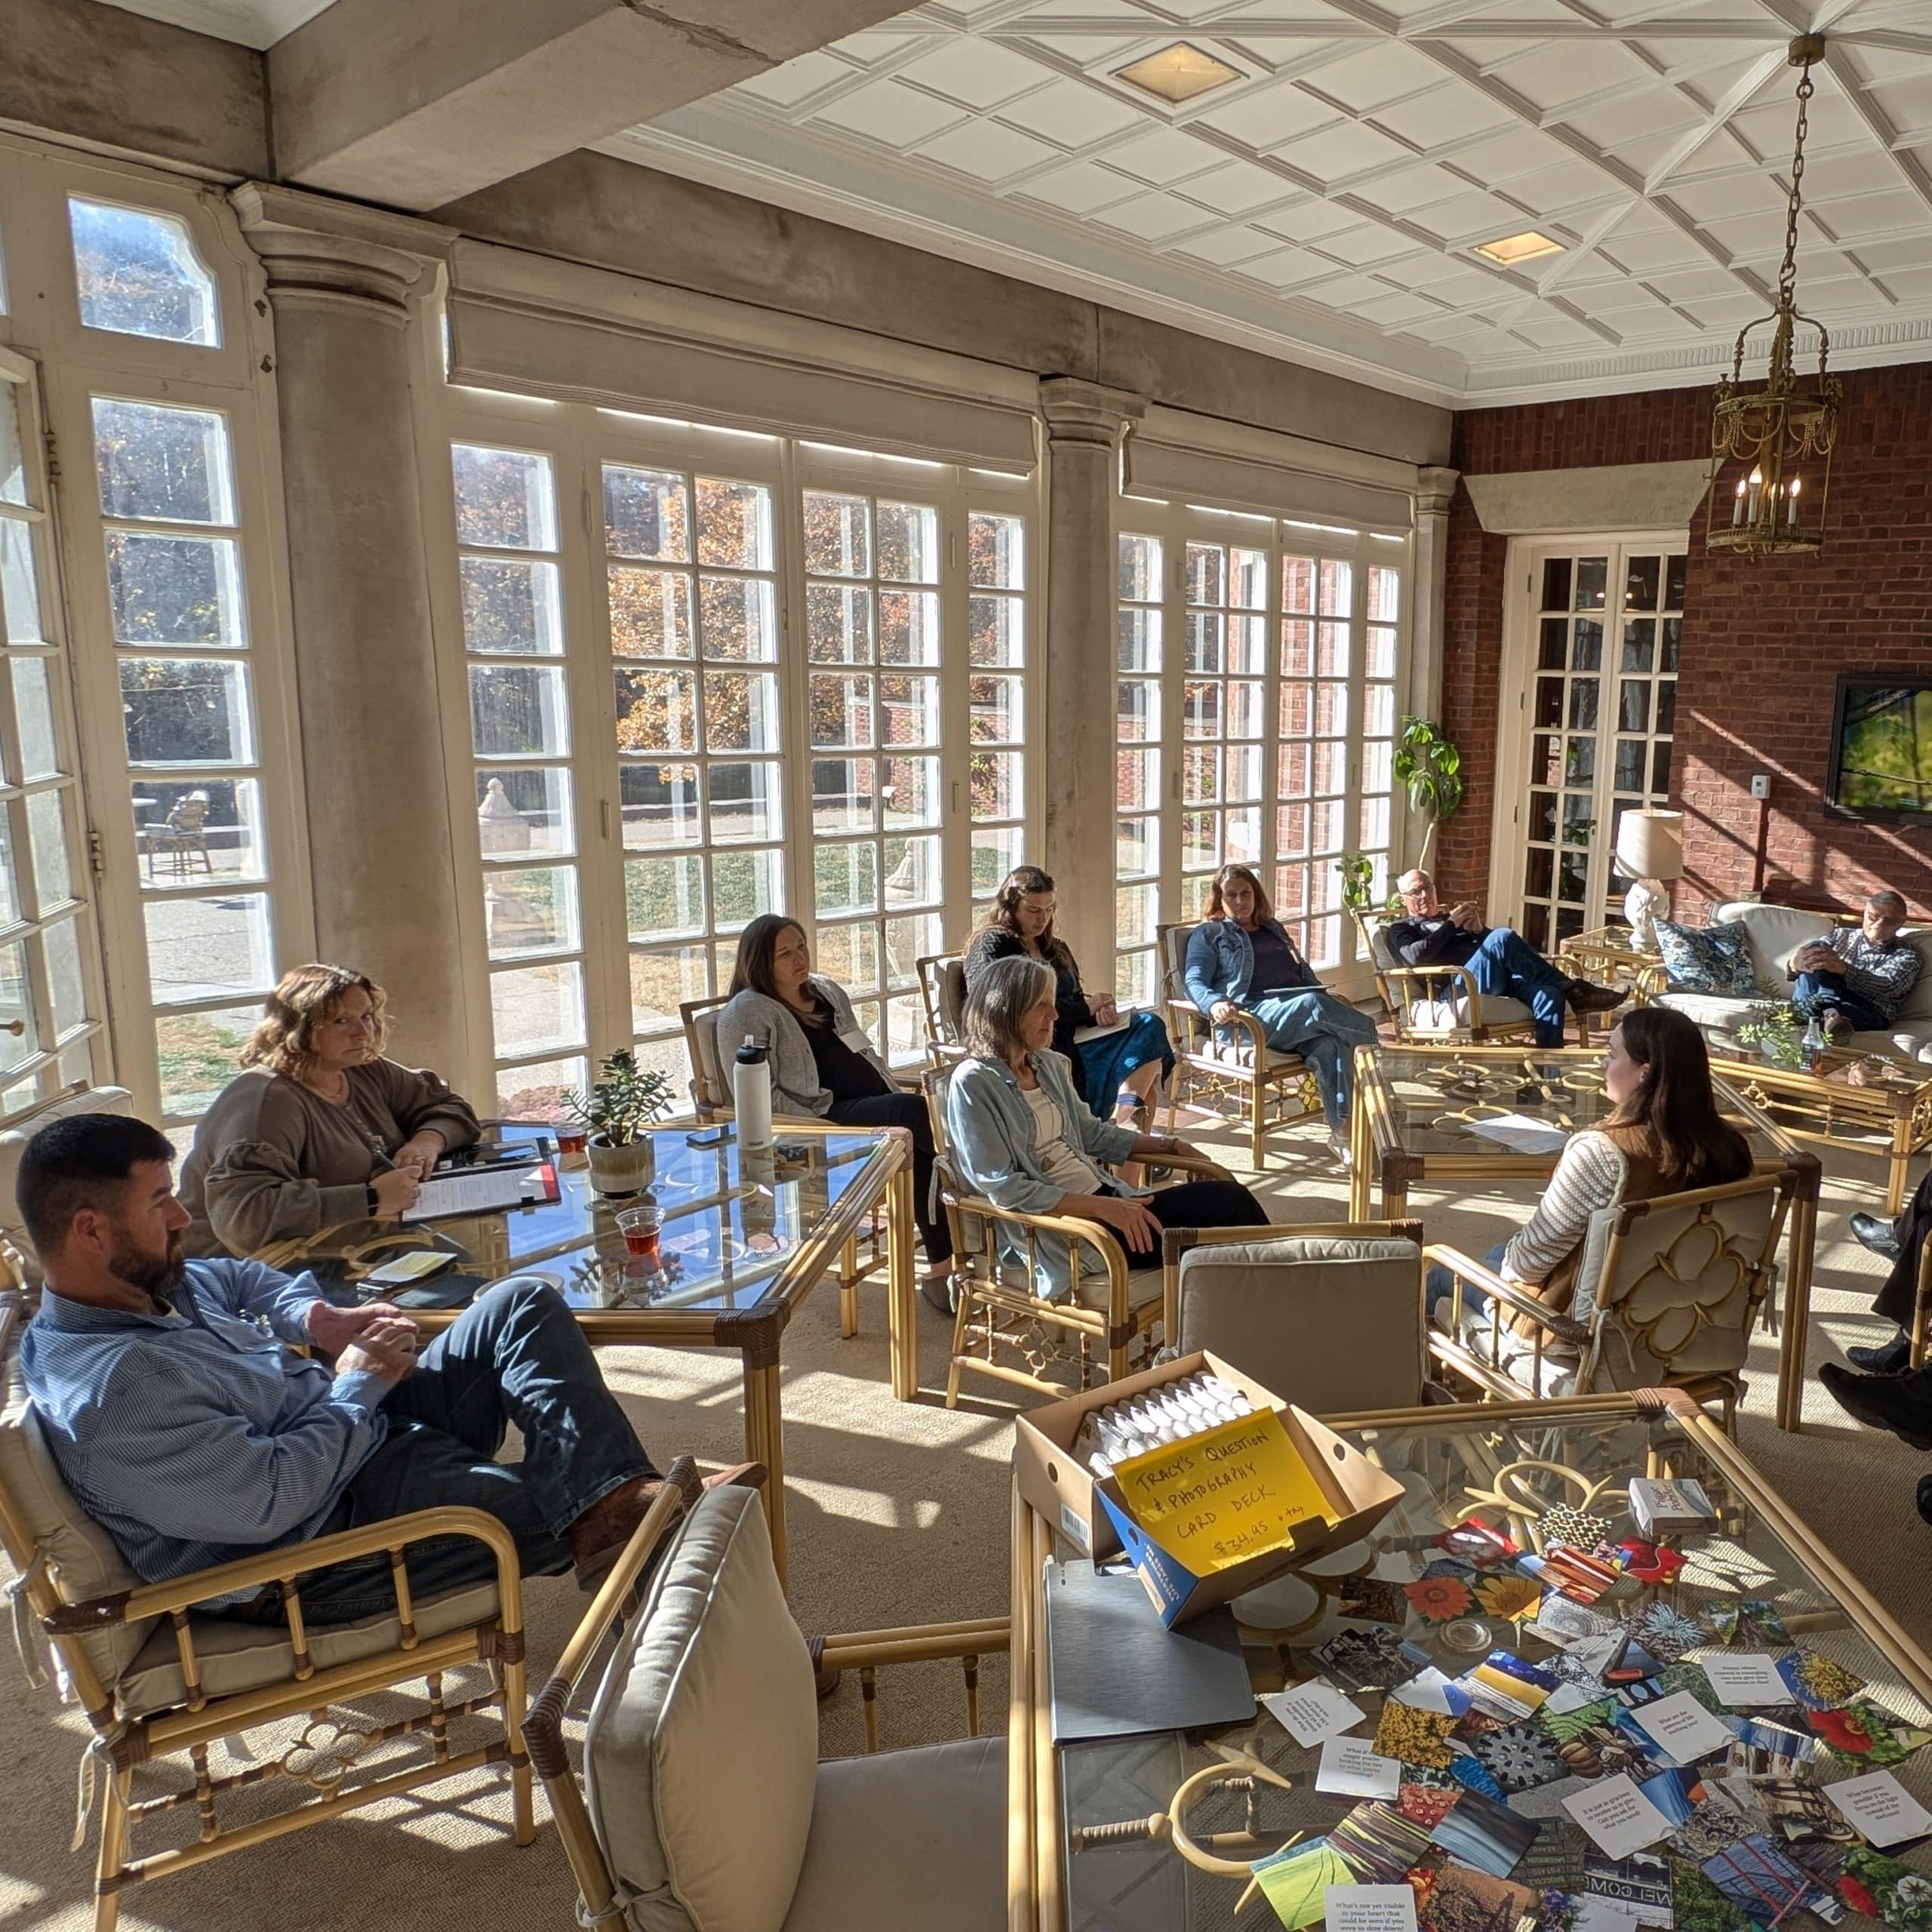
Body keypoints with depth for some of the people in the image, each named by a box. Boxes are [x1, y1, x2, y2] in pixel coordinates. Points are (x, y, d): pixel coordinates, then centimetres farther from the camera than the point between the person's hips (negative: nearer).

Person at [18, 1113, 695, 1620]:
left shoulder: (149, 1285, 2)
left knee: (523, 1305, -4)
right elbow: (274, 1498, -32)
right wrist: (359, 1387, -16)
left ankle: (621, 1491, -19)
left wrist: (318, 1318, 3)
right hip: (326, 1544, -9)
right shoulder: (111, 1393, -29)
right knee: (573, 1517, -20)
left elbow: (238, 1279, 24)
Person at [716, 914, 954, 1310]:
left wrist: (898, 1096, 10)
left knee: (918, 1148, -27)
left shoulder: (826, 989, 22)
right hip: (826, 1117, -7)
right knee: (916, 1113, -30)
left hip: (879, 1106, 7)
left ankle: (941, 1270, -26)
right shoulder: (747, 1013, -1)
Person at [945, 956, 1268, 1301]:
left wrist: (1169, 1145, 14)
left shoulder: (1049, 1065, 10)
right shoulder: (973, 1084, -14)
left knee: (1231, 1199, -9)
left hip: (1107, 1199, 8)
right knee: (1230, 1204, -14)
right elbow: (1003, 1188, -19)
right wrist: (1101, 1208, -22)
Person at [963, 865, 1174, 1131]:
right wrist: (1087, 1008, -8)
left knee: (1149, 1027, -17)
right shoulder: (992, 946, 0)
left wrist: (1100, 1010, -5)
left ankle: (1125, 1116, -34)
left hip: (1068, 1044, 8)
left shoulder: (1055, 948, 25)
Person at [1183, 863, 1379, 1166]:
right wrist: (1214, 1004, -21)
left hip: (1300, 1013, 5)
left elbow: (1305, 973, 33)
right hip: (1255, 1016, -5)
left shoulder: (1274, 929, 33)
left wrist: (1330, 998, 12)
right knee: (1312, 1005, -36)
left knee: (1329, 1045, -31)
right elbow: (1194, 982, 2)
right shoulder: (1209, 934, 15)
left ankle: (1343, 1130, -41)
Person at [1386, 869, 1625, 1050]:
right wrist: (1452, 924, -3)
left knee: (1550, 995, -25)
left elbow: (1491, 946, 25)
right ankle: (1572, 990, -23)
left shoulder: (1450, 918, 35)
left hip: (1497, 980, 6)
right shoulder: (1400, 929, 17)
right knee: (1503, 937, -31)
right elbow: (1415, 956, -7)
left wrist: (1479, 929, 4)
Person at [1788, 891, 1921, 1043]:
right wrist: (1796, 963, -23)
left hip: (1868, 1013, -2)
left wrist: (1842, 968, -29)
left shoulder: (1906, 954, 13)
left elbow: (1884, 987, -9)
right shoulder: (1840, 935, 23)